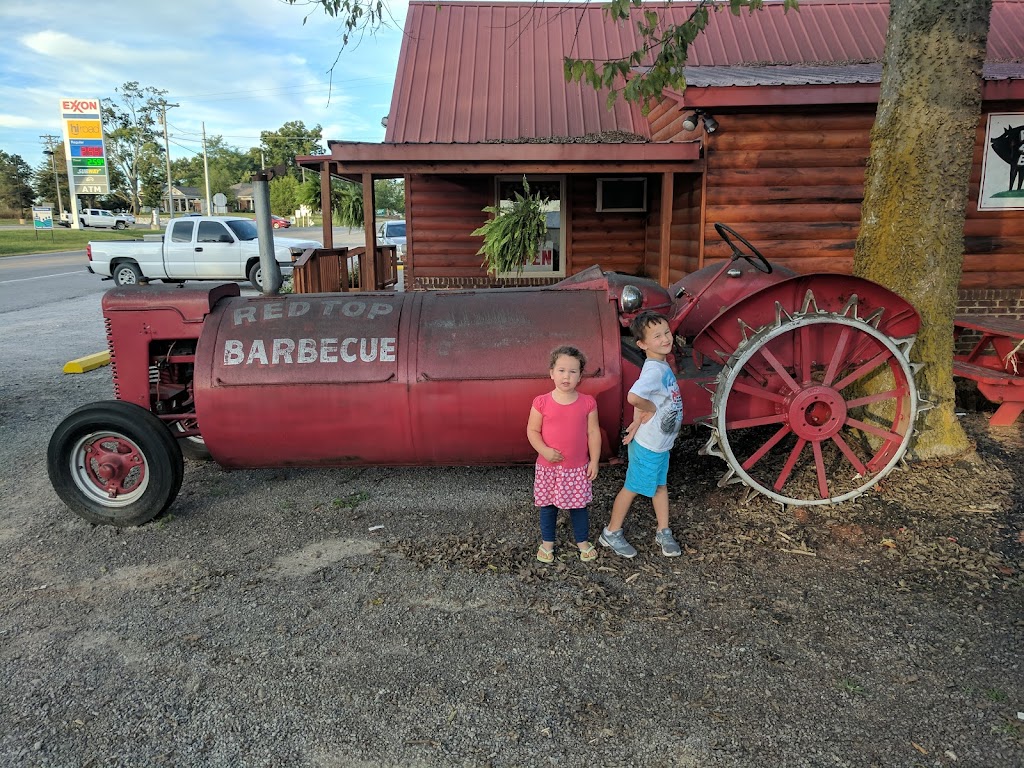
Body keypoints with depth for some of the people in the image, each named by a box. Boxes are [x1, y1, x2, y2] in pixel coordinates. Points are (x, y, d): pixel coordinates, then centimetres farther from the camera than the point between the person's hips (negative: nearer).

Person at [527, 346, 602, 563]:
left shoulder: (588, 403, -7)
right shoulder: (541, 402, -11)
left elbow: (593, 432, -2)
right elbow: (532, 430, -5)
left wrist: (594, 460, -4)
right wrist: (544, 450, -20)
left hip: (578, 468, 1)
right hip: (548, 467, 0)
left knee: (579, 506, 15)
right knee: (548, 506, 15)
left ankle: (583, 541, 37)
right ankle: (547, 542, 36)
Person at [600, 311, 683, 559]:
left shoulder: (661, 365, 0)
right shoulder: (654, 371, -29)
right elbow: (633, 397, -44)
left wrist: (639, 419, -11)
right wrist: (650, 409, -25)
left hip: (661, 442, 9)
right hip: (648, 445, -9)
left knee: (660, 484, 21)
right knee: (633, 488, 7)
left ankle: (663, 533, 38)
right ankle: (611, 533, 25)